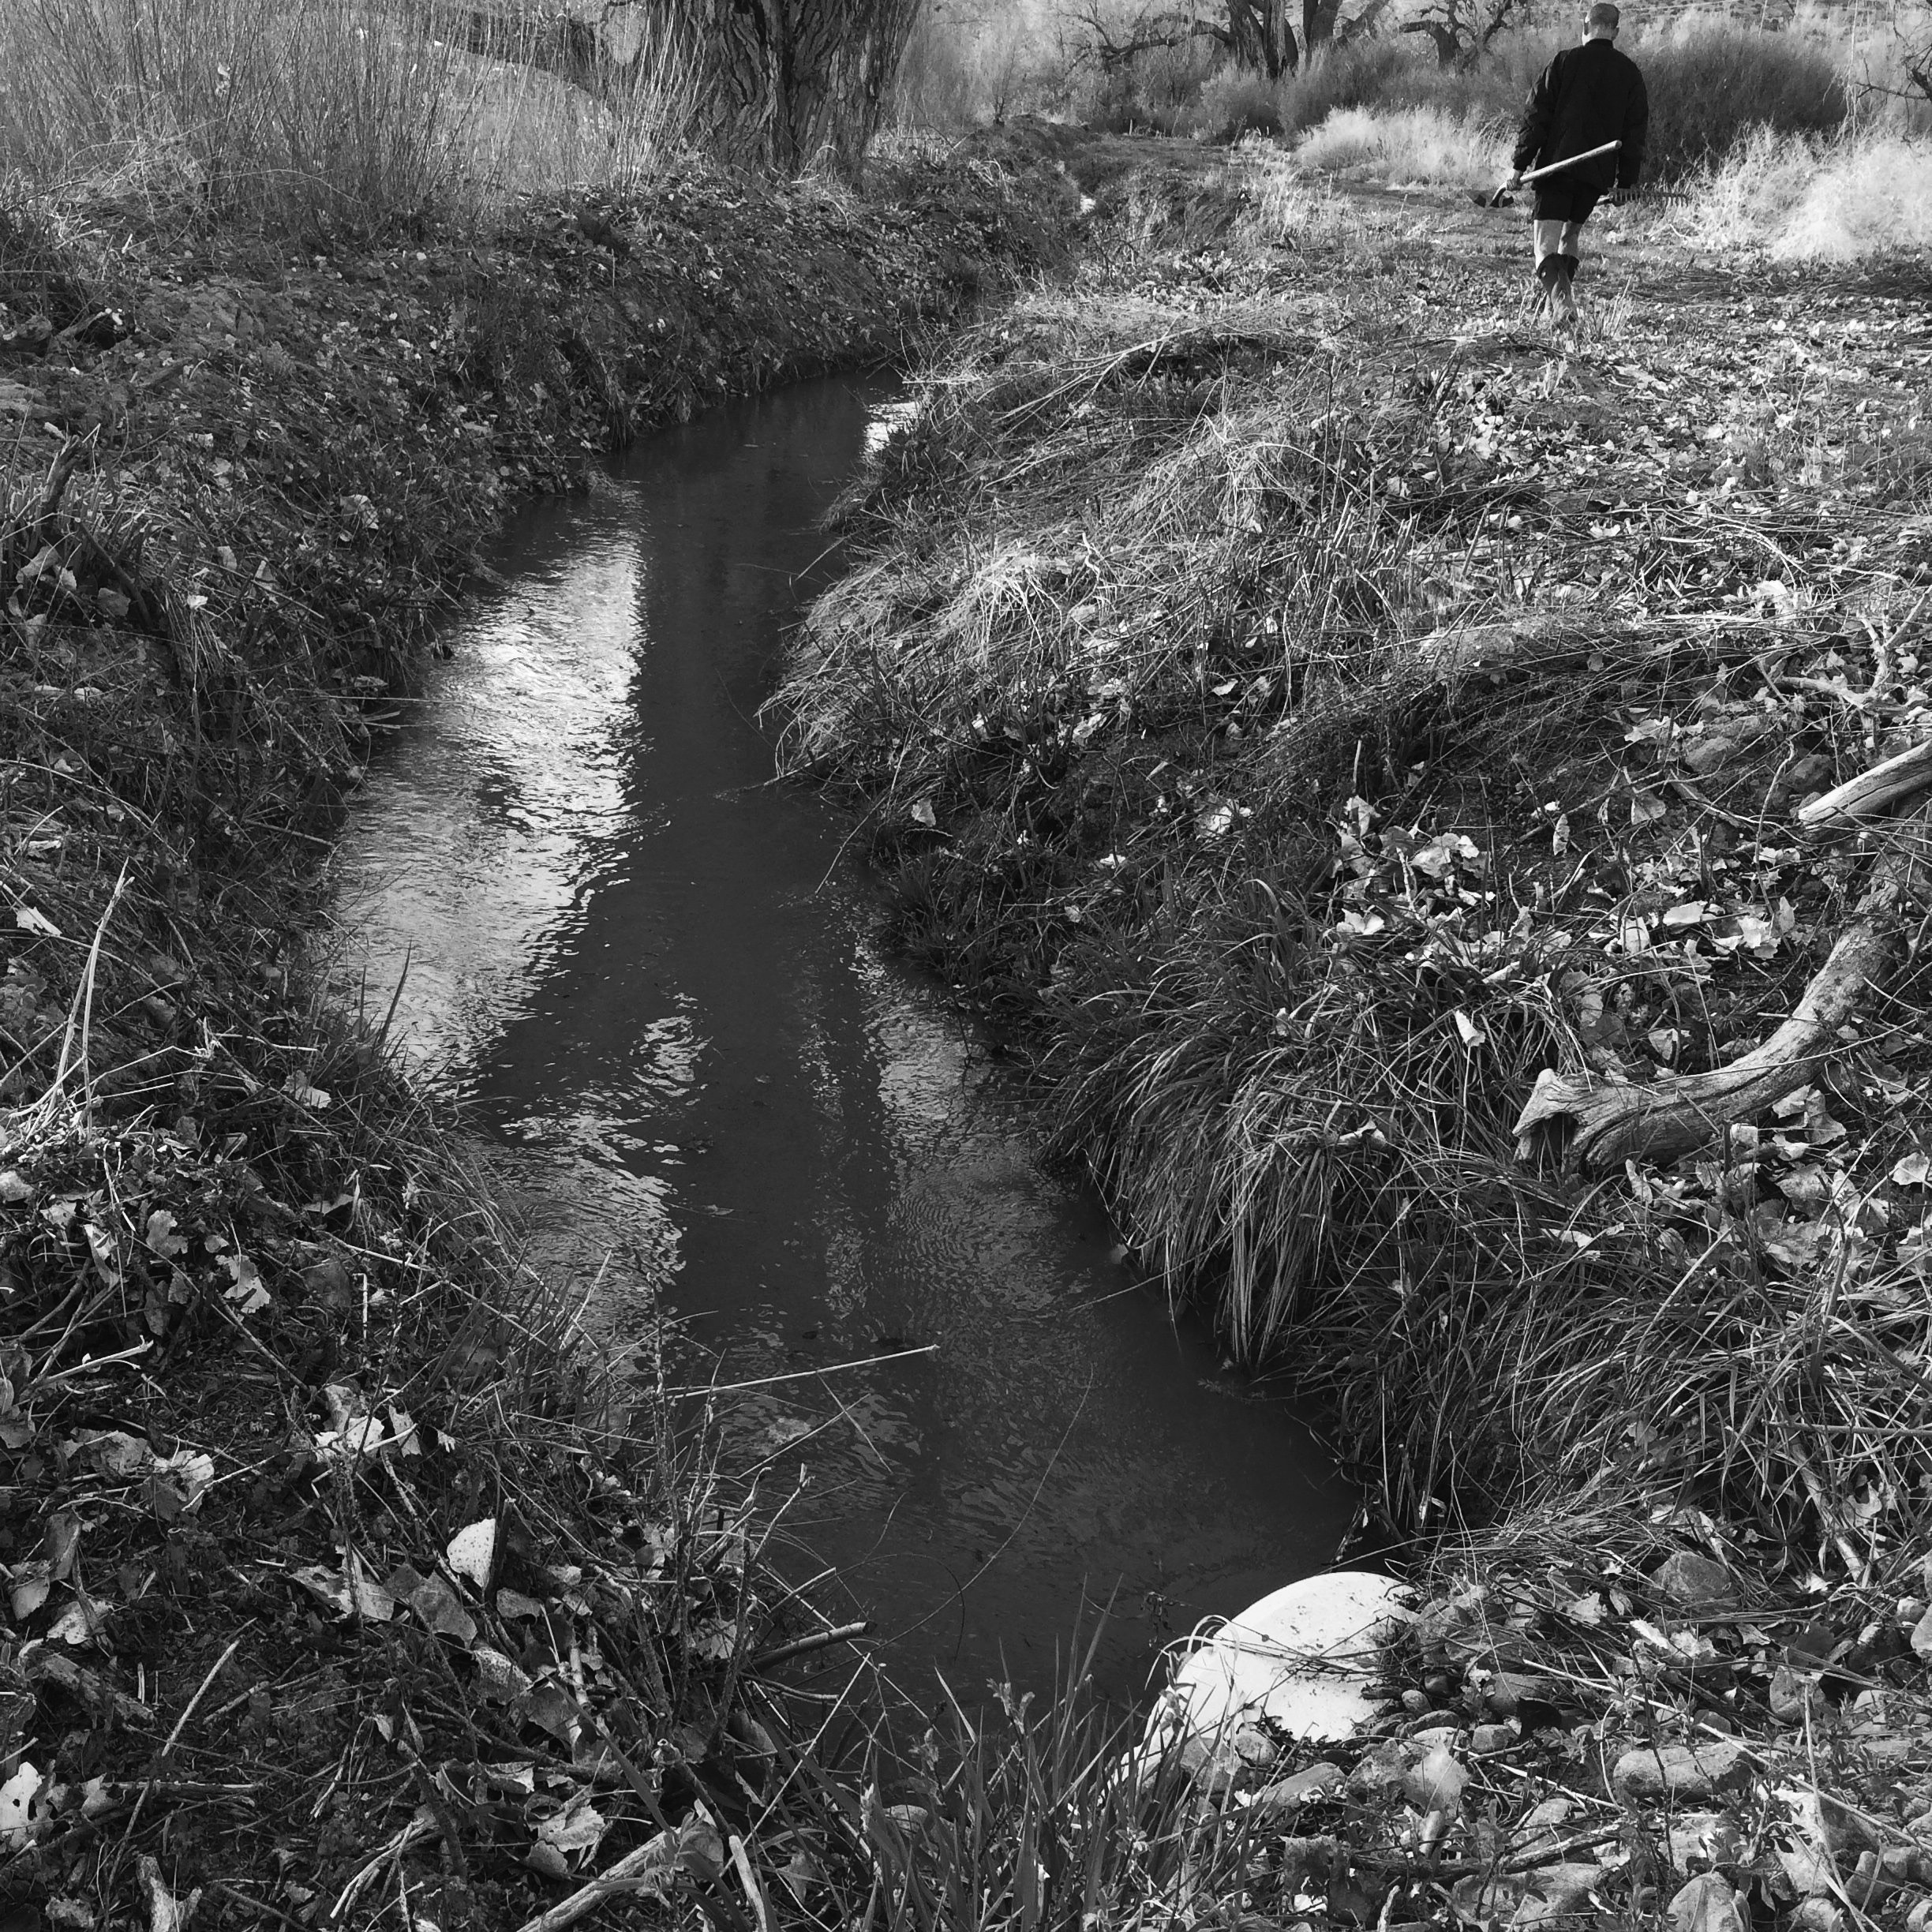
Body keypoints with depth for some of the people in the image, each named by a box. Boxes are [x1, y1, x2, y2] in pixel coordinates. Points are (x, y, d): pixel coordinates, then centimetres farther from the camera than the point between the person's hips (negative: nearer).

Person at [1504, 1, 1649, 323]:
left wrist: (1519, 163, -1)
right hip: (1599, 173, 4)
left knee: (1547, 239, -7)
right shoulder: (1629, 72, 9)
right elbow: (1636, 130, 11)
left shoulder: (1564, 62, -2)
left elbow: (1536, 116, -4)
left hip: (1556, 163, -4)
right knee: (1573, 229, 23)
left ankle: (1559, 299, -30)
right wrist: (1627, 180, 16)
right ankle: (1558, 296, 27)